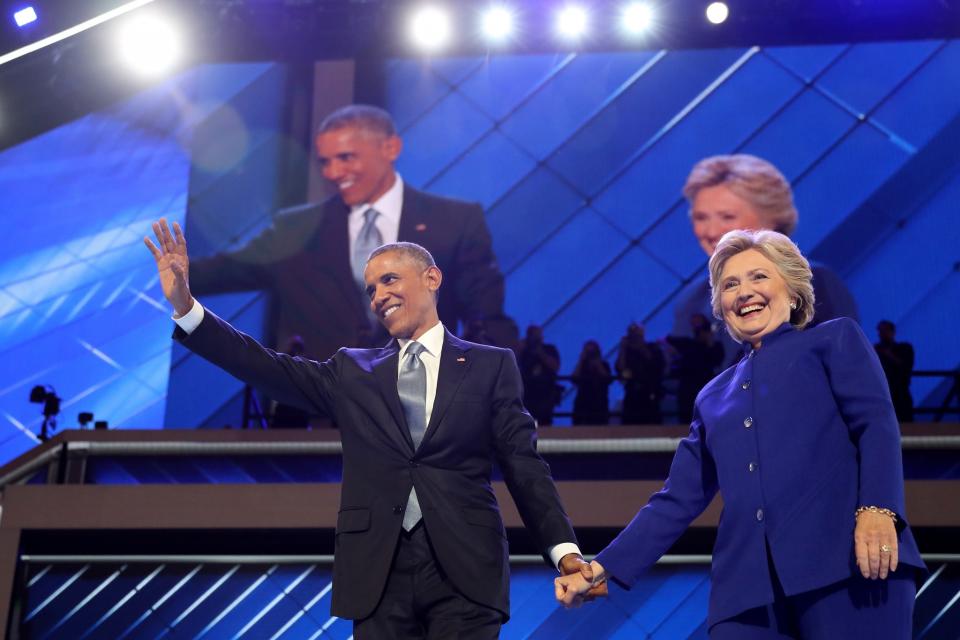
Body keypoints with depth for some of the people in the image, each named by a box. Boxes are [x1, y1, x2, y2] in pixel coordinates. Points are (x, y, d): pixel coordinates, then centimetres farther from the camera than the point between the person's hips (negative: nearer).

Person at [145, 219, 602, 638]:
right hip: (378, 573, 2)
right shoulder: (353, 372, 15)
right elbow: (268, 369, 6)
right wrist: (185, 305, -4)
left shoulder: (491, 366, 9)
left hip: (464, 571, -2)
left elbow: (524, 465, 5)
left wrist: (563, 549, -7)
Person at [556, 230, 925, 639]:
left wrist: (876, 510, -18)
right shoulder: (714, 397, 26)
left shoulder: (834, 340, 15)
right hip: (749, 584, 4)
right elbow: (677, 500, 24)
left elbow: (877, 425, 0)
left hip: (844, 561, -4)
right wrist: (604, 567, 16)